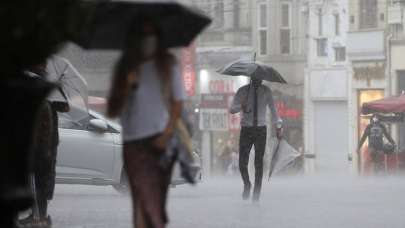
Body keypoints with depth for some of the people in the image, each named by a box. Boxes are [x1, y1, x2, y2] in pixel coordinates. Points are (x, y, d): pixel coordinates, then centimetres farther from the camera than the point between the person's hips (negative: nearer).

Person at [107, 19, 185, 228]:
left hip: (161, 140, 0)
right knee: (147, 202, -13)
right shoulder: (125, 68, 10)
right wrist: (126, 88, -8)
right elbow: (112, 111, 9)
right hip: (133, 142, 0)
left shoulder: (168, 64, 7)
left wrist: (167, 134, -7)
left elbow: (177, 101, 4)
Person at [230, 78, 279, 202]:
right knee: (242, 163, -7)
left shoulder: (266, 91, 3)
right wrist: (241, 107, -29)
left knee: (259, 163, -2)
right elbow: (232, 109, -7)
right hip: (246, 130, -1)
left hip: (261, 130, 1)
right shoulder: (243, 91, -2)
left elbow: (272, 108, 12)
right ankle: (247, 184, 23)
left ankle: (256, 194, 5)